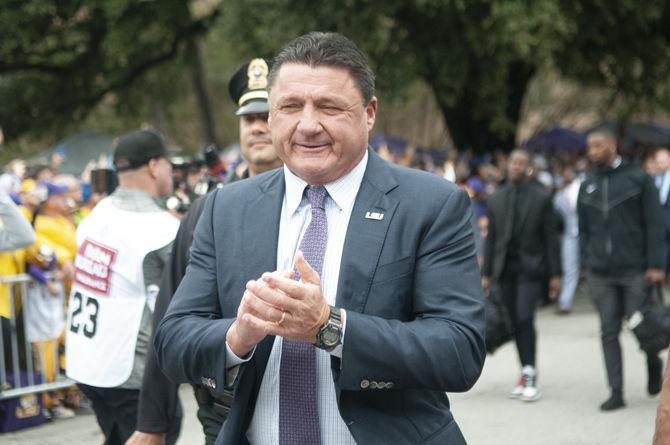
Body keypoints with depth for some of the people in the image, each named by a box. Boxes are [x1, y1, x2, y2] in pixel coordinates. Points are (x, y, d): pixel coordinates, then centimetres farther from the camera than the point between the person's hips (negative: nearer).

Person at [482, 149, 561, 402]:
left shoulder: (541, 198, 1)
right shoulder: (496, 199, 10)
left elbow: (551, 237, 0)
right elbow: (491, 238, 12)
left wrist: (555, 274, -3)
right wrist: (486, 274, 8)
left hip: (530, 268, -3)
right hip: (504, 269, 4)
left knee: (525, 319, -15)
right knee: (513, 322, 3)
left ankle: (530, 376, -11)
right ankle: (526, 374, 12)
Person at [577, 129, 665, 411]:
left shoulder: (638, 179, 0)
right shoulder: (587, 187, 12)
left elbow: (654, 225, -2)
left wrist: (654, 265, -9)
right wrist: (588, 264, 7)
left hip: (635, 270, -4)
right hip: (600, 274, 4)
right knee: (609, 332, 2)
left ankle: (653, 362, 28)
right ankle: (616, 392, 6)